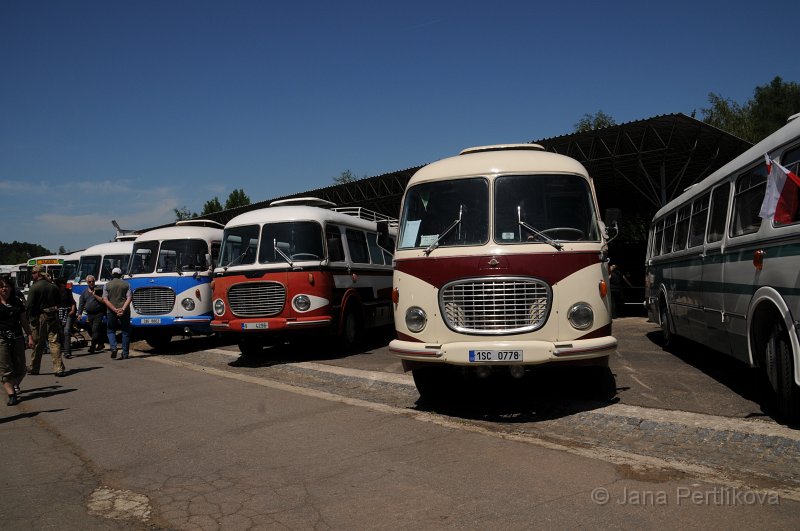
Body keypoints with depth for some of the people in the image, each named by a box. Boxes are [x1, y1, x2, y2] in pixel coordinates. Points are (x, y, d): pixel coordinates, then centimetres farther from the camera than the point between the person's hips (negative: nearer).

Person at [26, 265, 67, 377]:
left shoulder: (34, 287, -10)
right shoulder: (53, 287, 6)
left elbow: (30, 305, -12)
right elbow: (59, 301, 11)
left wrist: (31, 317, -5)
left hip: (39, 318, -4)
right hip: (53, 317, 4)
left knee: (38, 344, 8)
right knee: (54, 342, 2)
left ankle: (34, 368, 22)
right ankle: (59, 368, -4)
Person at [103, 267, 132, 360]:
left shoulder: (107, 285, 3)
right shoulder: (126, 284, 4)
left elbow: (105, 300, -8)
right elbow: (129, 298, -8)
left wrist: (115, 309, -14)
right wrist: (123, 309, -16)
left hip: (111, 312, 0)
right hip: (124, 312, 1)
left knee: (111, 331, 14)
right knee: (125, 332, 8)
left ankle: (113, 348, -8)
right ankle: (125, 354, 6)